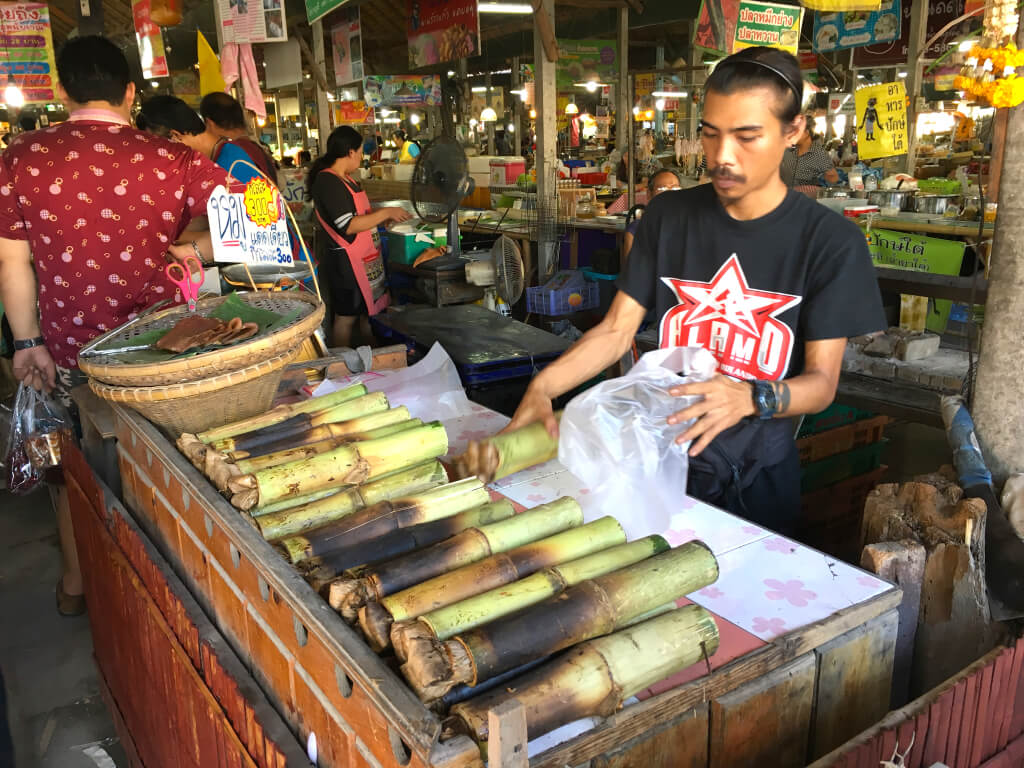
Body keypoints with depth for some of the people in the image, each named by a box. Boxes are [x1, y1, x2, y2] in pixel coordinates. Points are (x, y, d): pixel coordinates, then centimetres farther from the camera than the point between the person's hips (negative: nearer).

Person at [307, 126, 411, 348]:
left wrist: (386, 216, 10)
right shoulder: (327, 182, -19)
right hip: (344, 261, -10)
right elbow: (348, 226, -25)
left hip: (364, 258, 10)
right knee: (346, 317, 0)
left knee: (368, 310, 15)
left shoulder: (345, 178, 13)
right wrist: (385, 213, -20)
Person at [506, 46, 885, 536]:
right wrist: (543, 386, -24)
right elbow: (616, 330, -6)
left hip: (759, 466, -1)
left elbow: (822, 381, -14)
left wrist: (749, 398, -35)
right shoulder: (668, 217, -4)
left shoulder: (831, 241, -12)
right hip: (663, 449, 2)